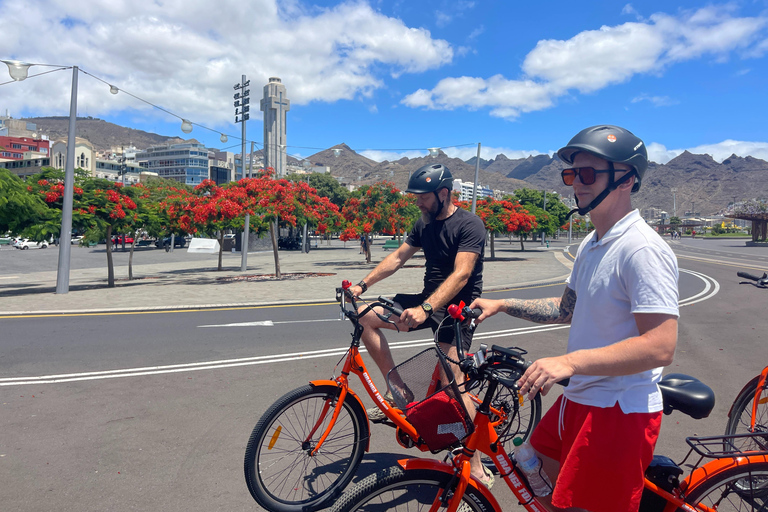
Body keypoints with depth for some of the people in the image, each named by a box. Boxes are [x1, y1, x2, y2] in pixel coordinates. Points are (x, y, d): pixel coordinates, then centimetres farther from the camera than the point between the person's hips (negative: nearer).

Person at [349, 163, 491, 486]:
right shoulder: (425, 224, 7)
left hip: (457, 306, -7)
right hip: (428, 300, 8)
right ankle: (397, 389, 3)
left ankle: (476, 467, -2)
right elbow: (398, 257, 10)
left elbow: (461, 274, -28)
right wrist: (363, 285, -1)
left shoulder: (469, 225, -16)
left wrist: (424, 309, -40)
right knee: (365, 316, -5)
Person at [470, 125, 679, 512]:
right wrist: (501, 305, 12)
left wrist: (569, 362, -31)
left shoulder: (642, 248, -20)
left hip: (620, 411, -9)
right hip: (580, 399, 9)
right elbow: (567, 309, 19)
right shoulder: (591, 244, 10)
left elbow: (660, 347, -26)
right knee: (543, 467, 23)